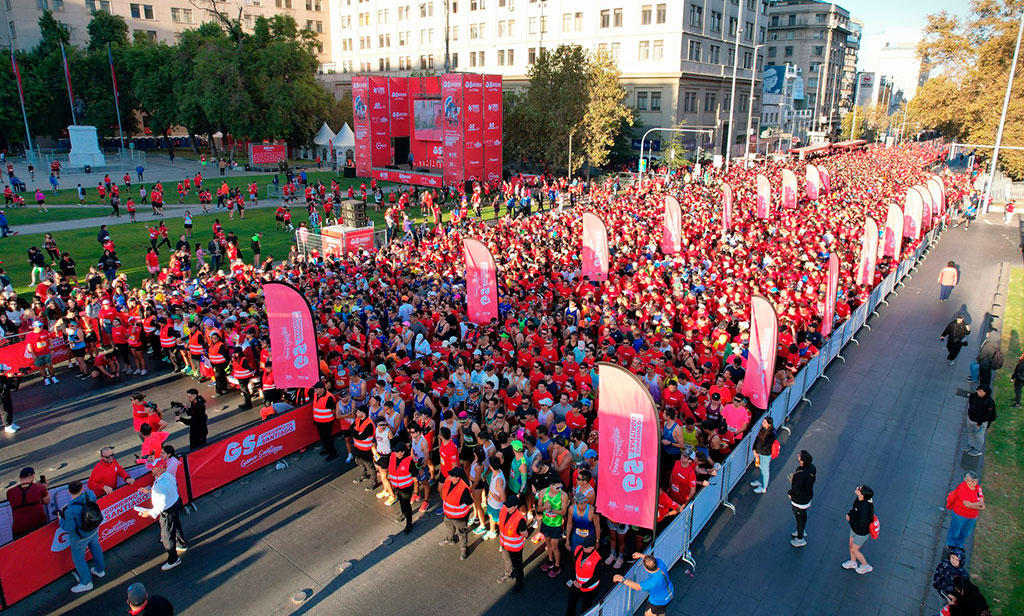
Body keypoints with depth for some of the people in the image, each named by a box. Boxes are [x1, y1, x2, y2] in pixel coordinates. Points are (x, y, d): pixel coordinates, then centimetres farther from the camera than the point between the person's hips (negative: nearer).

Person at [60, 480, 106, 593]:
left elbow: (68, 528, -25)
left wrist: (61, 519, -7)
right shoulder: (89, 494, -22)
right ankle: (99, 570, 54)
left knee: (78, 559, 18)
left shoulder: (70, 510, -36)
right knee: (95, 547, 31)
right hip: (94, 530, 6)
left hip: (80, 538, -6)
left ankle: (86, 583, 36)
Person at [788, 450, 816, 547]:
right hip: (808, 496, 8)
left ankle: (800, 539, 36)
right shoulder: (812, 468, -15)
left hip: (799, 501, -8)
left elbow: (796, 491, -30)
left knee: (799, 519, 15)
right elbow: (813, 479, 4)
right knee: (803, 515, 30)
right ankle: (801, 531, 53)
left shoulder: (799, 475, -40)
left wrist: (790, 493, -8)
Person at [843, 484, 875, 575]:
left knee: (854, 550, 15)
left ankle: (865, 566, 40)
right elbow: (854, 509, 5)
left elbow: (860, 524, -31)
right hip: (854, 529, 7)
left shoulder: (864, 507, -42)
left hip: (861, 533, -7)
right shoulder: (858, 499, -18)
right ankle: (853, 562, 52)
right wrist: (849, 514, -11)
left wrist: (850, 520, -16)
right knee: (851, 545, 26)